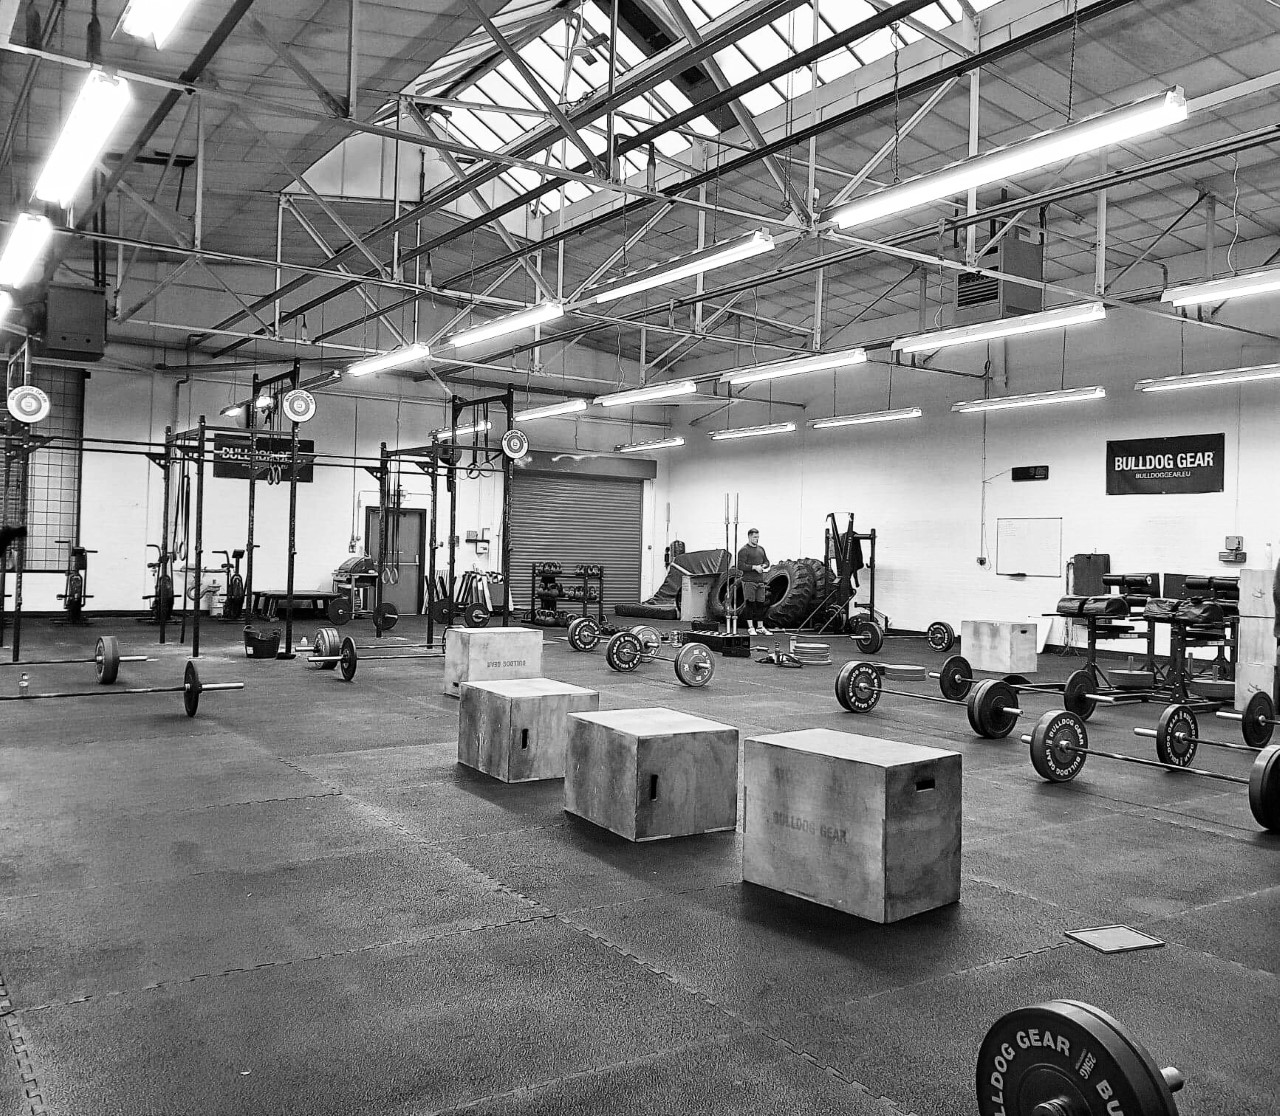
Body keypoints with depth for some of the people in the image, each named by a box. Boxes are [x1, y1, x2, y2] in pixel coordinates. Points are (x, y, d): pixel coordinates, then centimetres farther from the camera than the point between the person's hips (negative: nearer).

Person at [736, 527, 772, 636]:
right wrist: (754, 567, -18)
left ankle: (760, 627, 15)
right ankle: (750, 627, 1)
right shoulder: (744, 550, -6)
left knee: (761, 604, 8)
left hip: (760, 581, 7)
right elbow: (740, 566, -14)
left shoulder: (761, 549, 16)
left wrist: (763, 566, -1)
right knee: (749, 604, -4)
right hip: (748, 581, -7)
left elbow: (767, 562, 22)